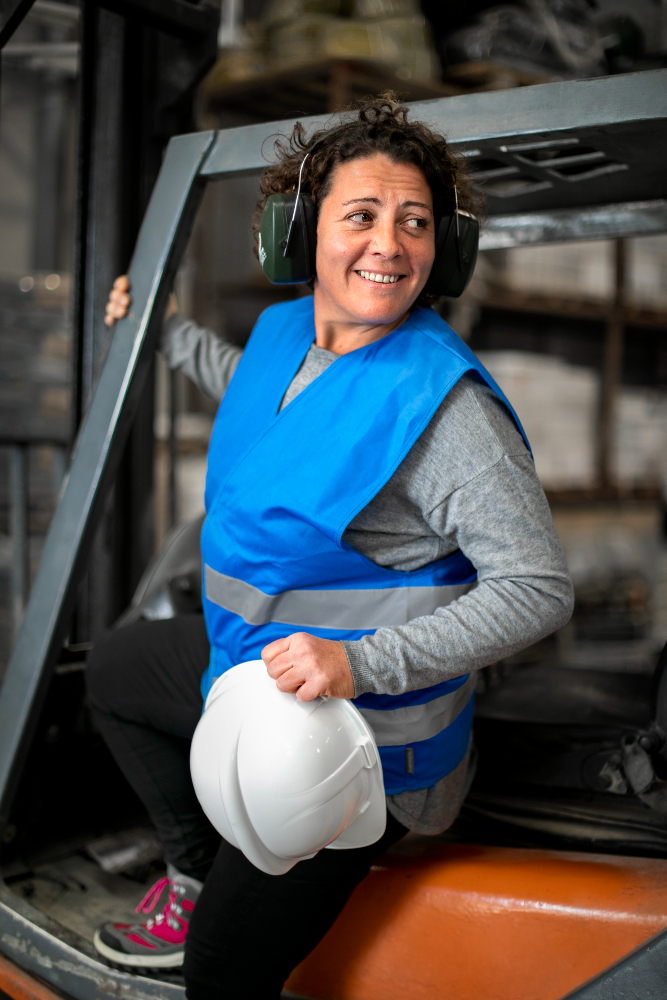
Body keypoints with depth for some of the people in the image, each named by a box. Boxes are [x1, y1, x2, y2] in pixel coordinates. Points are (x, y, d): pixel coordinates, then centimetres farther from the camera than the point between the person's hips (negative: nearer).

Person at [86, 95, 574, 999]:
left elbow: (539, 589, -28)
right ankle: (201, 873, 38)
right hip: (249, 659, 9)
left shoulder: (443, 402, -28)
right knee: (116, 669, 30)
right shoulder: (287, 328, -2)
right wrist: (163, 330, 28)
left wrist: (362, 663, -35)